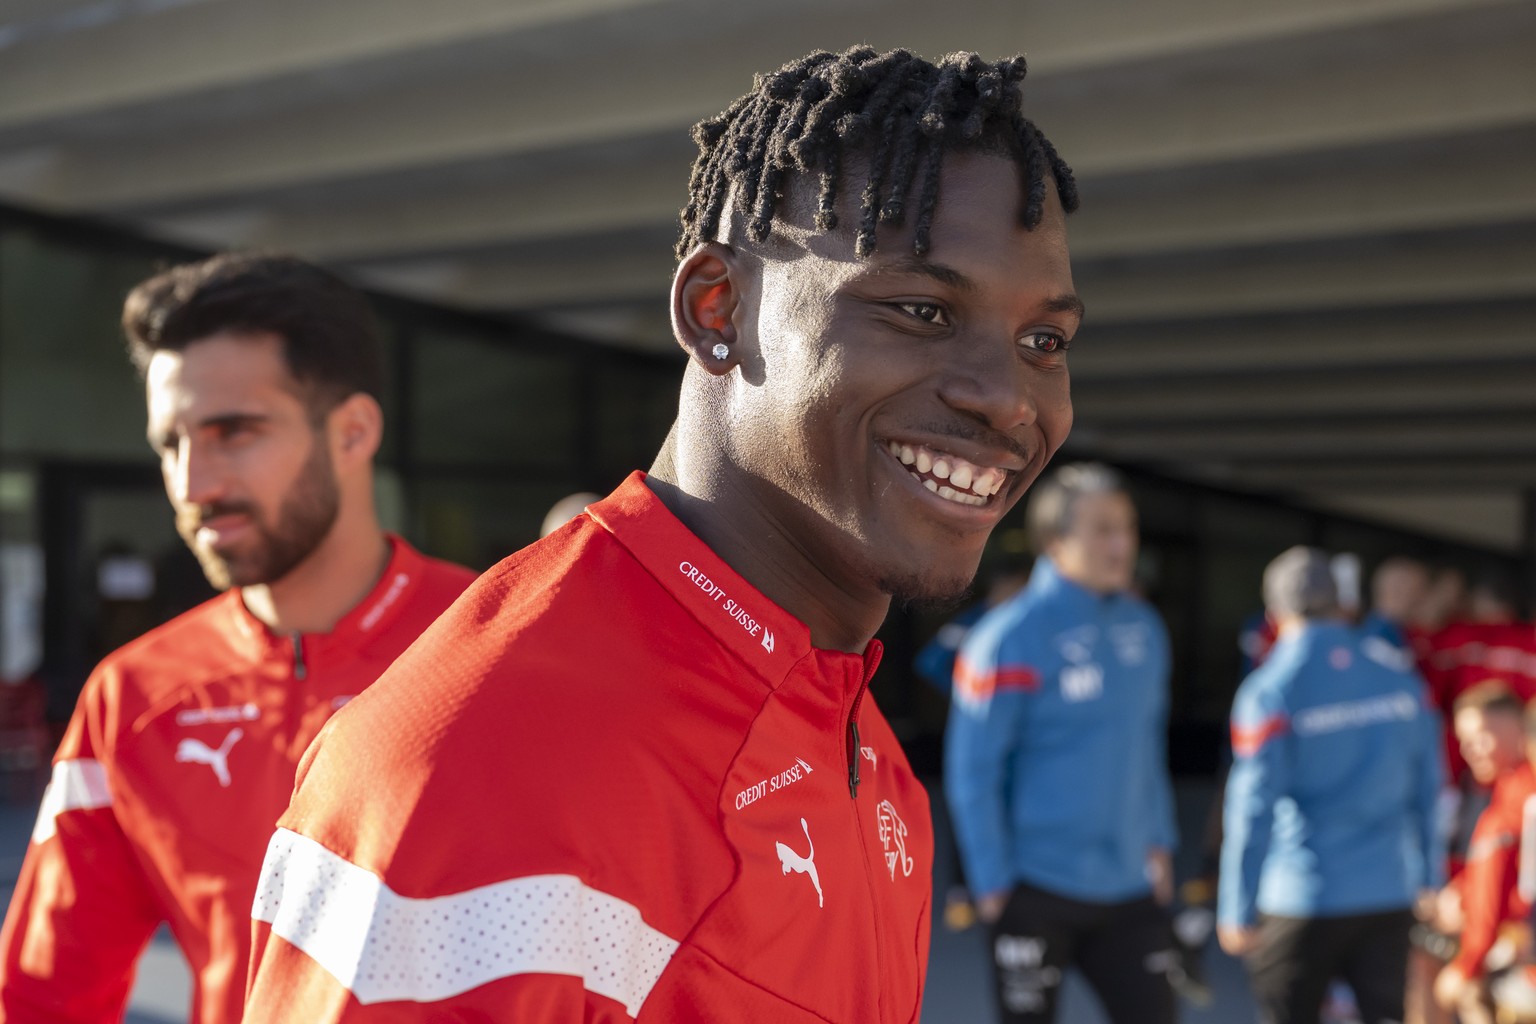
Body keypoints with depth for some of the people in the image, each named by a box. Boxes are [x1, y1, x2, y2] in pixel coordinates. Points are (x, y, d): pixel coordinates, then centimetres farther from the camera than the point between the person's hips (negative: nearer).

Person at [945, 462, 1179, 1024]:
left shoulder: (1144, 625, 4)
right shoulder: (1009, 638, -15)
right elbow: (970, 771, -14)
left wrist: (1159, 841, 9)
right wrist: (993, 883, -13)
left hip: (1130, 887, 5)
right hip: (1036, 893, -5)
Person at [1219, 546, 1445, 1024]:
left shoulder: (1269, 693, -12)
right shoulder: (1401, 680, 1)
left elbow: (1253, 809, -13)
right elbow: (1427, 790, 8)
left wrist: (1236, 911, -6)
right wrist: (1428, 880, 20)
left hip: (1302, 898, -3)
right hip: (1390, 895, 3)